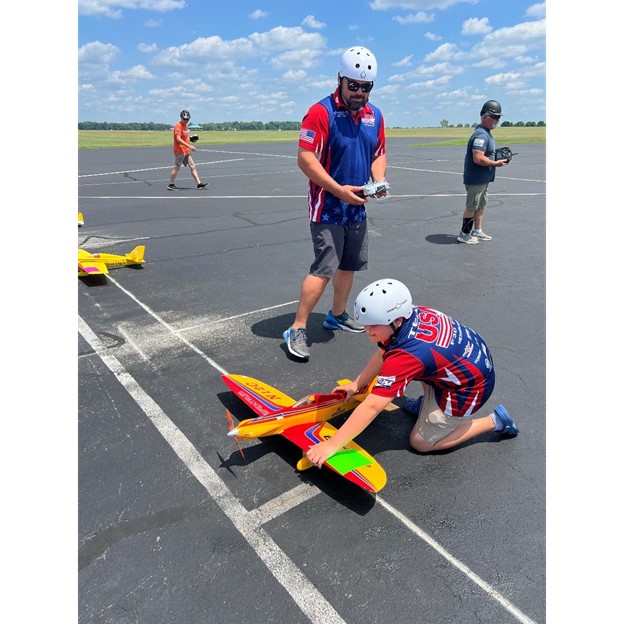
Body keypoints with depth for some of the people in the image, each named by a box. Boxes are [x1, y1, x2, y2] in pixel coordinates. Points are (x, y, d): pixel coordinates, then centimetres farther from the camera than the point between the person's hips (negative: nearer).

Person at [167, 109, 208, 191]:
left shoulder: (185, 126, 16)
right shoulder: (178, 126, -12)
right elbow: (178, 139, -23)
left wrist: (191, 138, 6)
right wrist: (189, 146, -29)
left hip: (186, 151, 9)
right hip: (180, 151, -9)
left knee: (193, 167, 6)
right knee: (177, 167, -4)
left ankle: (199, 183, 7)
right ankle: (170, 185, 5)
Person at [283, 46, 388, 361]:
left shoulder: (375, 116, 10)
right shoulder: (321, 112, -12)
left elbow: (378, 154, 18)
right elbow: (305, 159, -18)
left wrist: (379, 180, -3)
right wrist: (339, 190, -24)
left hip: (357, 207, 8)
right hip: (327, 208, -7)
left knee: (350, 264, 15)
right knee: (324, 269, -12)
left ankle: (337, 315, 35)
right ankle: (297, 329, -2)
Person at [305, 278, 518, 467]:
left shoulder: (405, 357, -34)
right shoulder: (411, 313, -13)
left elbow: (371, 407, -34)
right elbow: (384, 353, 2)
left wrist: (331, 445, -30)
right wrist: (356, 385, 6)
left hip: (469, 389, -8)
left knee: (421, 443, 8)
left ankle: (494, 421, 11)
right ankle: (430, 404, 24)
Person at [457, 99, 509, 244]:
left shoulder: (486, 133, 15)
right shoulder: (481, 135, -20)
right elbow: (478, 159, -28)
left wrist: (498, 158, 10)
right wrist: (495, 163, -18)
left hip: (483, 179, 11)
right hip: (476, 179, -11)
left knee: (481, 205, 16)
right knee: (472, 207, -2)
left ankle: (477, 231, 26)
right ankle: (464, 234, 7)